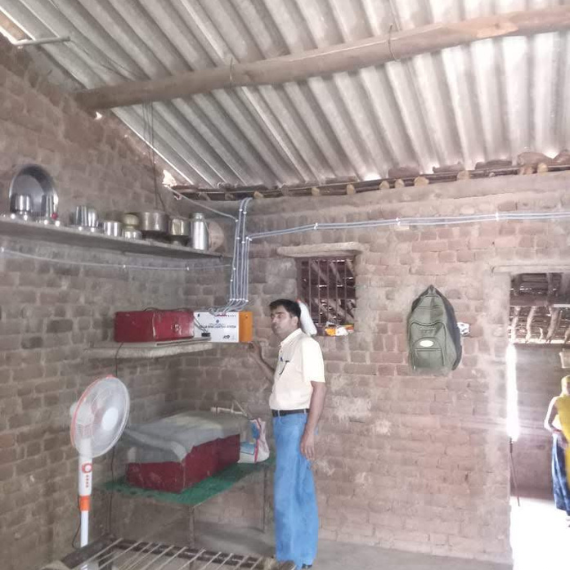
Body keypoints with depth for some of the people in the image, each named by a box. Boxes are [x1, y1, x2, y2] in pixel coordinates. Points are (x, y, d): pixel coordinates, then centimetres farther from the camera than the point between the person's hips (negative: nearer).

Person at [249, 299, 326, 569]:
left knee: (285, 494, -3)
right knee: (302, 491, 16)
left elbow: (319, 388, -19)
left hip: (297, 421, -9)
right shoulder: (286, 347, 13)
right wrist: (259, 360, 16)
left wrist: (309, 432, -21)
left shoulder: (306, 344, -15)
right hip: (283, 421, 9)